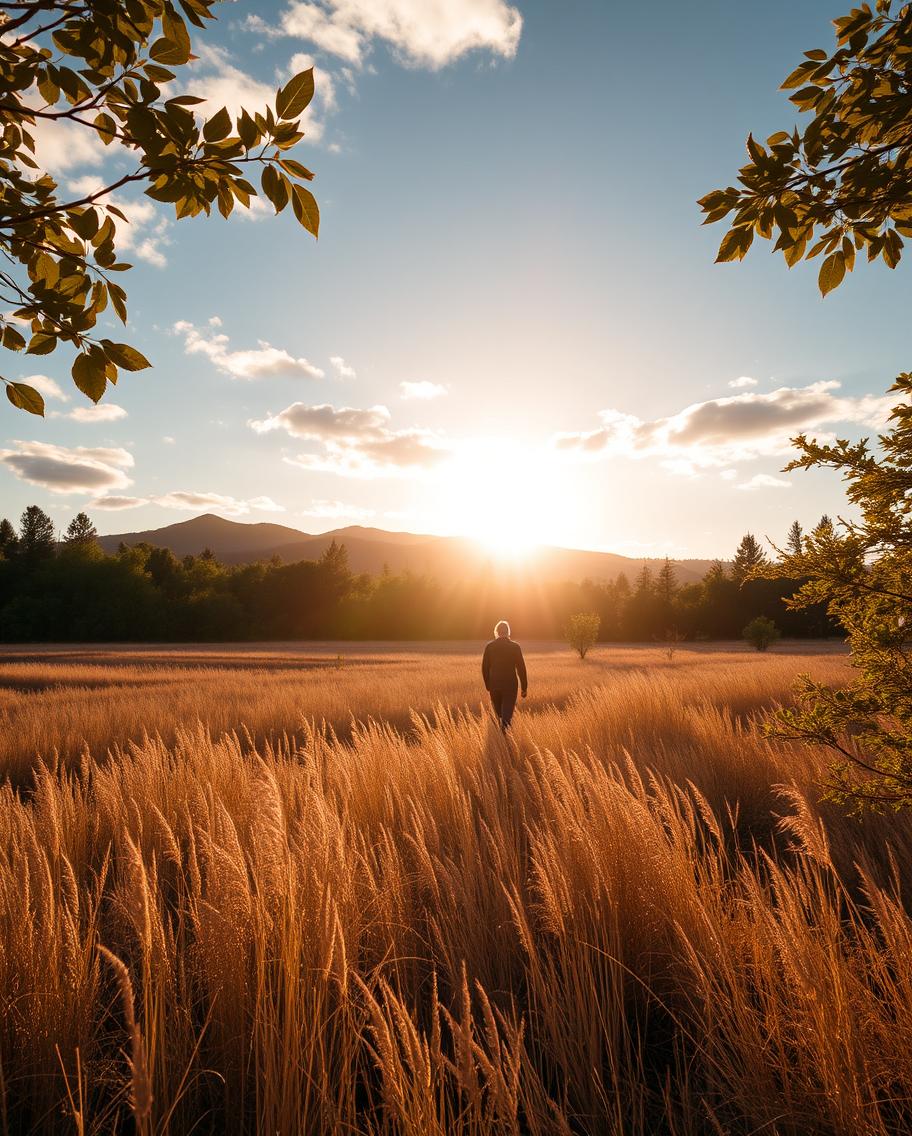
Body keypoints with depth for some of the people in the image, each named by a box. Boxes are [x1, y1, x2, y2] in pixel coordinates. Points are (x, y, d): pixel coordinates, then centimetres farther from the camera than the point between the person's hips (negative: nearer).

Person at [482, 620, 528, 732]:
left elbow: (485, 668, 4)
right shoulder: (515, 647, -4)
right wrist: (524, 687, 3)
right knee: (507, 715, -4)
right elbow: (521, 668, -3)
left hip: (494, 686, 2)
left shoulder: (489, 646, 1)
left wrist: (488, 685, 15)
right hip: (510, 685, -2)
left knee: (499, 714, 18)